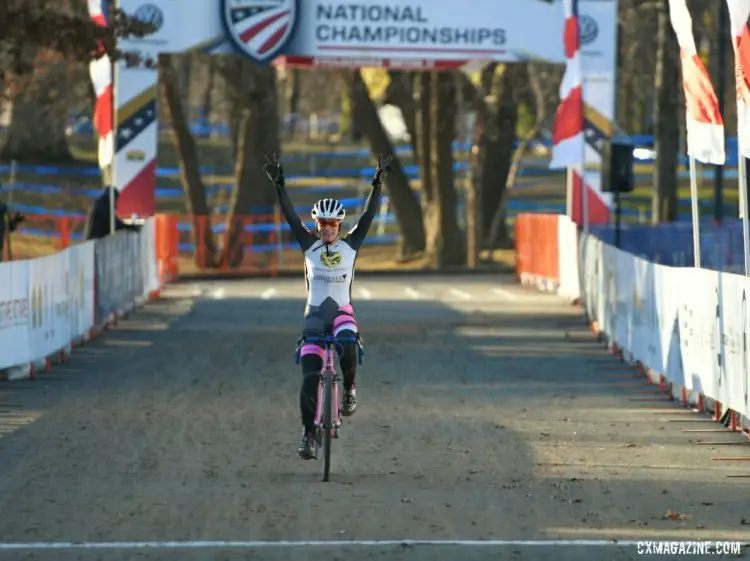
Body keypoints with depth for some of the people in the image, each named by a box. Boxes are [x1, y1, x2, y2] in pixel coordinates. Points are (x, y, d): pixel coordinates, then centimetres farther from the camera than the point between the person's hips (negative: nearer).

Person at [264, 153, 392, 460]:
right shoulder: (309, 244, -1)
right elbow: (290, 216, -9)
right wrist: (278, 186, -19)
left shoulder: (351, 244, -2)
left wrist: (377, 185, -19)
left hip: (342, 311, -1)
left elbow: (368, 216, -9)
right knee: (310, 376, -7)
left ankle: (349, 389, -7)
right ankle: (308, 433, 4)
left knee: (347, 345, -35)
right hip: (314, 313, 1)